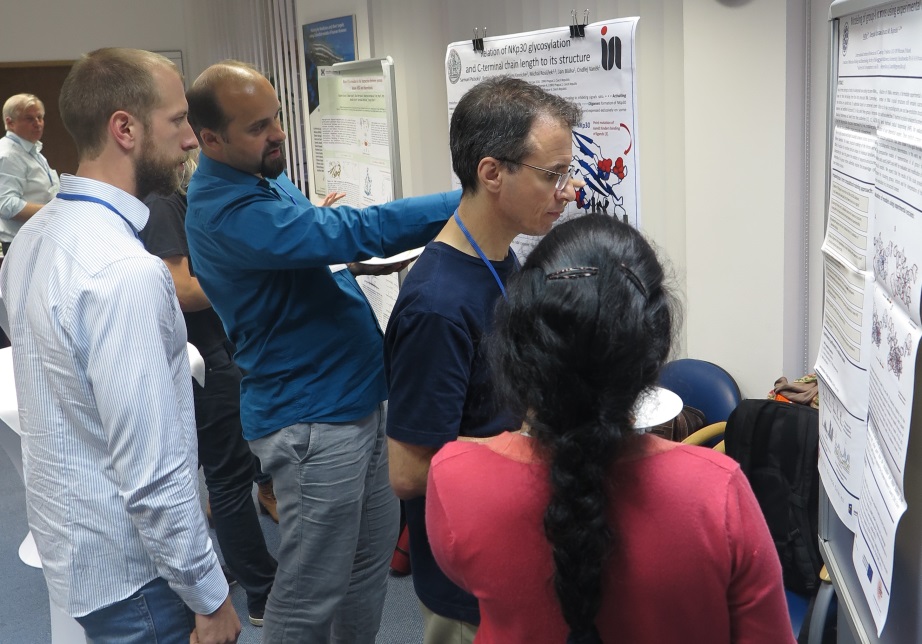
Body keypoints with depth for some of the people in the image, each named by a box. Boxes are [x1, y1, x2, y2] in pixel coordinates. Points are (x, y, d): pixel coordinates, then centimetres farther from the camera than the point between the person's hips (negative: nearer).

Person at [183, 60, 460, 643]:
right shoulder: (226, 209, -24)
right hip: (315, 420, -9)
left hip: (360, 398, 10)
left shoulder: (265, 177, 8)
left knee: (372, 559, 20)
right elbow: (357, 232, -32)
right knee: (312, 594, 4)